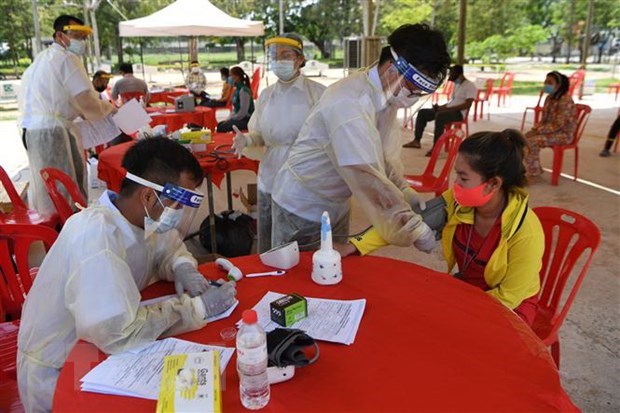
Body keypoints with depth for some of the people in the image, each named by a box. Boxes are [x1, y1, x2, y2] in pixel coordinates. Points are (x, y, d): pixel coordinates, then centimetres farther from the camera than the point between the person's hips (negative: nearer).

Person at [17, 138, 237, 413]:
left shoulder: (142, 218, -8)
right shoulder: (96, 234, -31)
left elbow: (169, 245, 12)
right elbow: (120, 334, -35)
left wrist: (183, 268, -10)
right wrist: (197, 307, -25)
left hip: (96, 346, 7)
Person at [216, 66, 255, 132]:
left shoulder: (244, 90, -18)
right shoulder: (237, 89, 12)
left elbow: (243, 111, -22)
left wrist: (231, 119, -13)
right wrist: (228, 118, 6)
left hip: (246, 119, -10)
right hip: (238, 118, 10)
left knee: (222, 128, -19)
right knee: (219, 125, 2)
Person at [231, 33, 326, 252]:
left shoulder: (318, 93, -5)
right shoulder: (266, 95, 9)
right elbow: (260, 135, 14)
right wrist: (246, 139, -7)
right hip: (271, 182, 4)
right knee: (269, 252, 12)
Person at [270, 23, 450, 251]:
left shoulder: (387, 96, -3)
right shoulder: (348, 103, -30)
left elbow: (385, 159, -1)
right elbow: (369, 179, -35)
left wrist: (413, 201, -15)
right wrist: (417, 232, -31)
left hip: (336, 205, 8)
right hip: (302, 208, -8)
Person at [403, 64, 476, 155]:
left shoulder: (470, 86, -10)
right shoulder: (457, 84, 20)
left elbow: (467, 105, -19)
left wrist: (447, 108, -24)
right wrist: (441, 106, 6)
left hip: (459, 112, -10)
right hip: (449, 110, 10)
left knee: (439, 116, -40)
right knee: (422, 113, -1)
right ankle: (416, 141, -4)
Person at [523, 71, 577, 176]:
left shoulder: (565, 100, -21)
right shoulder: (549, 98, 7)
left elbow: (558, 124, -25)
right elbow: (544, 119, 14)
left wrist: (539, 130, -22)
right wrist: (536, 128, -4)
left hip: (564, 133, -9)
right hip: (551, 130, 9)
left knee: (532, 141, -25)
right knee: (526, 136, -5)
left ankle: (534, 172, -10)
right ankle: (535, 169, 2)